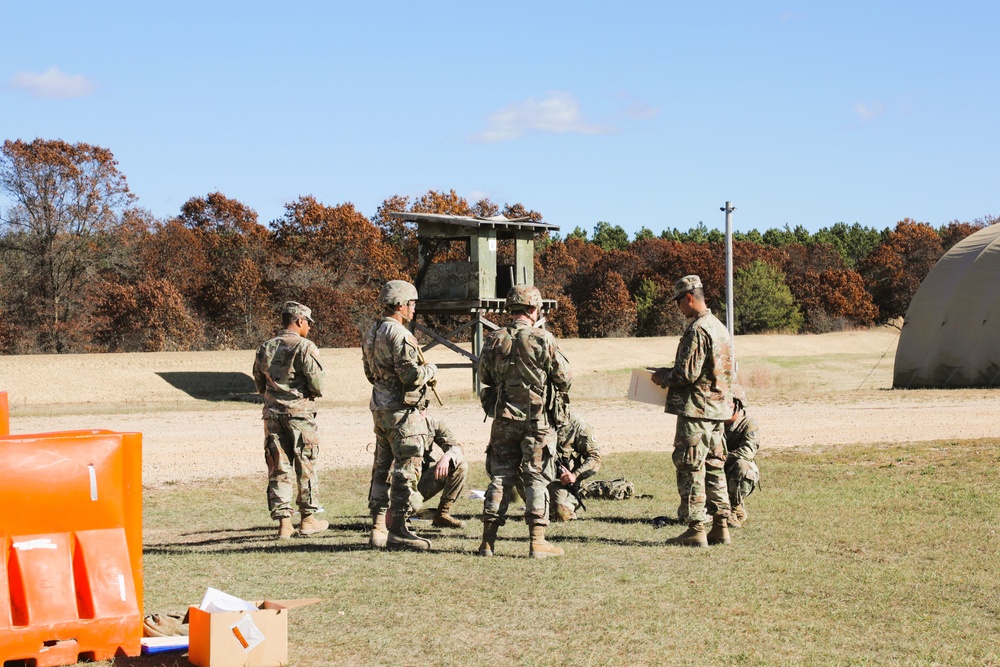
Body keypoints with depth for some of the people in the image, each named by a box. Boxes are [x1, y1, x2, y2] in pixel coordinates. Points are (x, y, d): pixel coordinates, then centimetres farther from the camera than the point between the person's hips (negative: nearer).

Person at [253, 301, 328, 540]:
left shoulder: (265, 348, 9)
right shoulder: (304, 347, -10)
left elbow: (259, 385, 15)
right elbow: (316, 384, -14)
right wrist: (315, 393, 7)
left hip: (273, 414, 5)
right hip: (299, 413, -5)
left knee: (278, 469, 6)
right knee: (305, 467, 7)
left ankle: (284, 522, 4)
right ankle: (308, 519, 14)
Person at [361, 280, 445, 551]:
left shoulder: (371, 334, 13)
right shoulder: (399, 335, -17)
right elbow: (412, 375, -23)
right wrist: (430, 370, -2)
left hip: (380, 408, 10)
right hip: (402, 410, -10)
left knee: (383, 467, 14)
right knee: (406, 468, -4)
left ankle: (378, 528, 18)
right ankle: (397, 530, -1)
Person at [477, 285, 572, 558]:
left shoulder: (493, 341, -1)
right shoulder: (544, 341, -12)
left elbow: (485, 378, 11)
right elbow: (565, 380, -6)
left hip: (503, 420, 3)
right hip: (537, 421, -3)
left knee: (500, 477, 10)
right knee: (536, 479, 4)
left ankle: (488, 542, 10)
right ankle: (537, 542, 2)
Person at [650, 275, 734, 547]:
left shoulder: (697, 330, -16)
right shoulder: (719, 327, 14)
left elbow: (687, 373, -20)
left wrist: (663, 377, -2)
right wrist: (669, 375, 20)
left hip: (696, 409, -9)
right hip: (718, 407, 9)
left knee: (690, 469, -4)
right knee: (714, 467, 12)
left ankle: (695, 530, -3)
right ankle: (721, 527, 14)